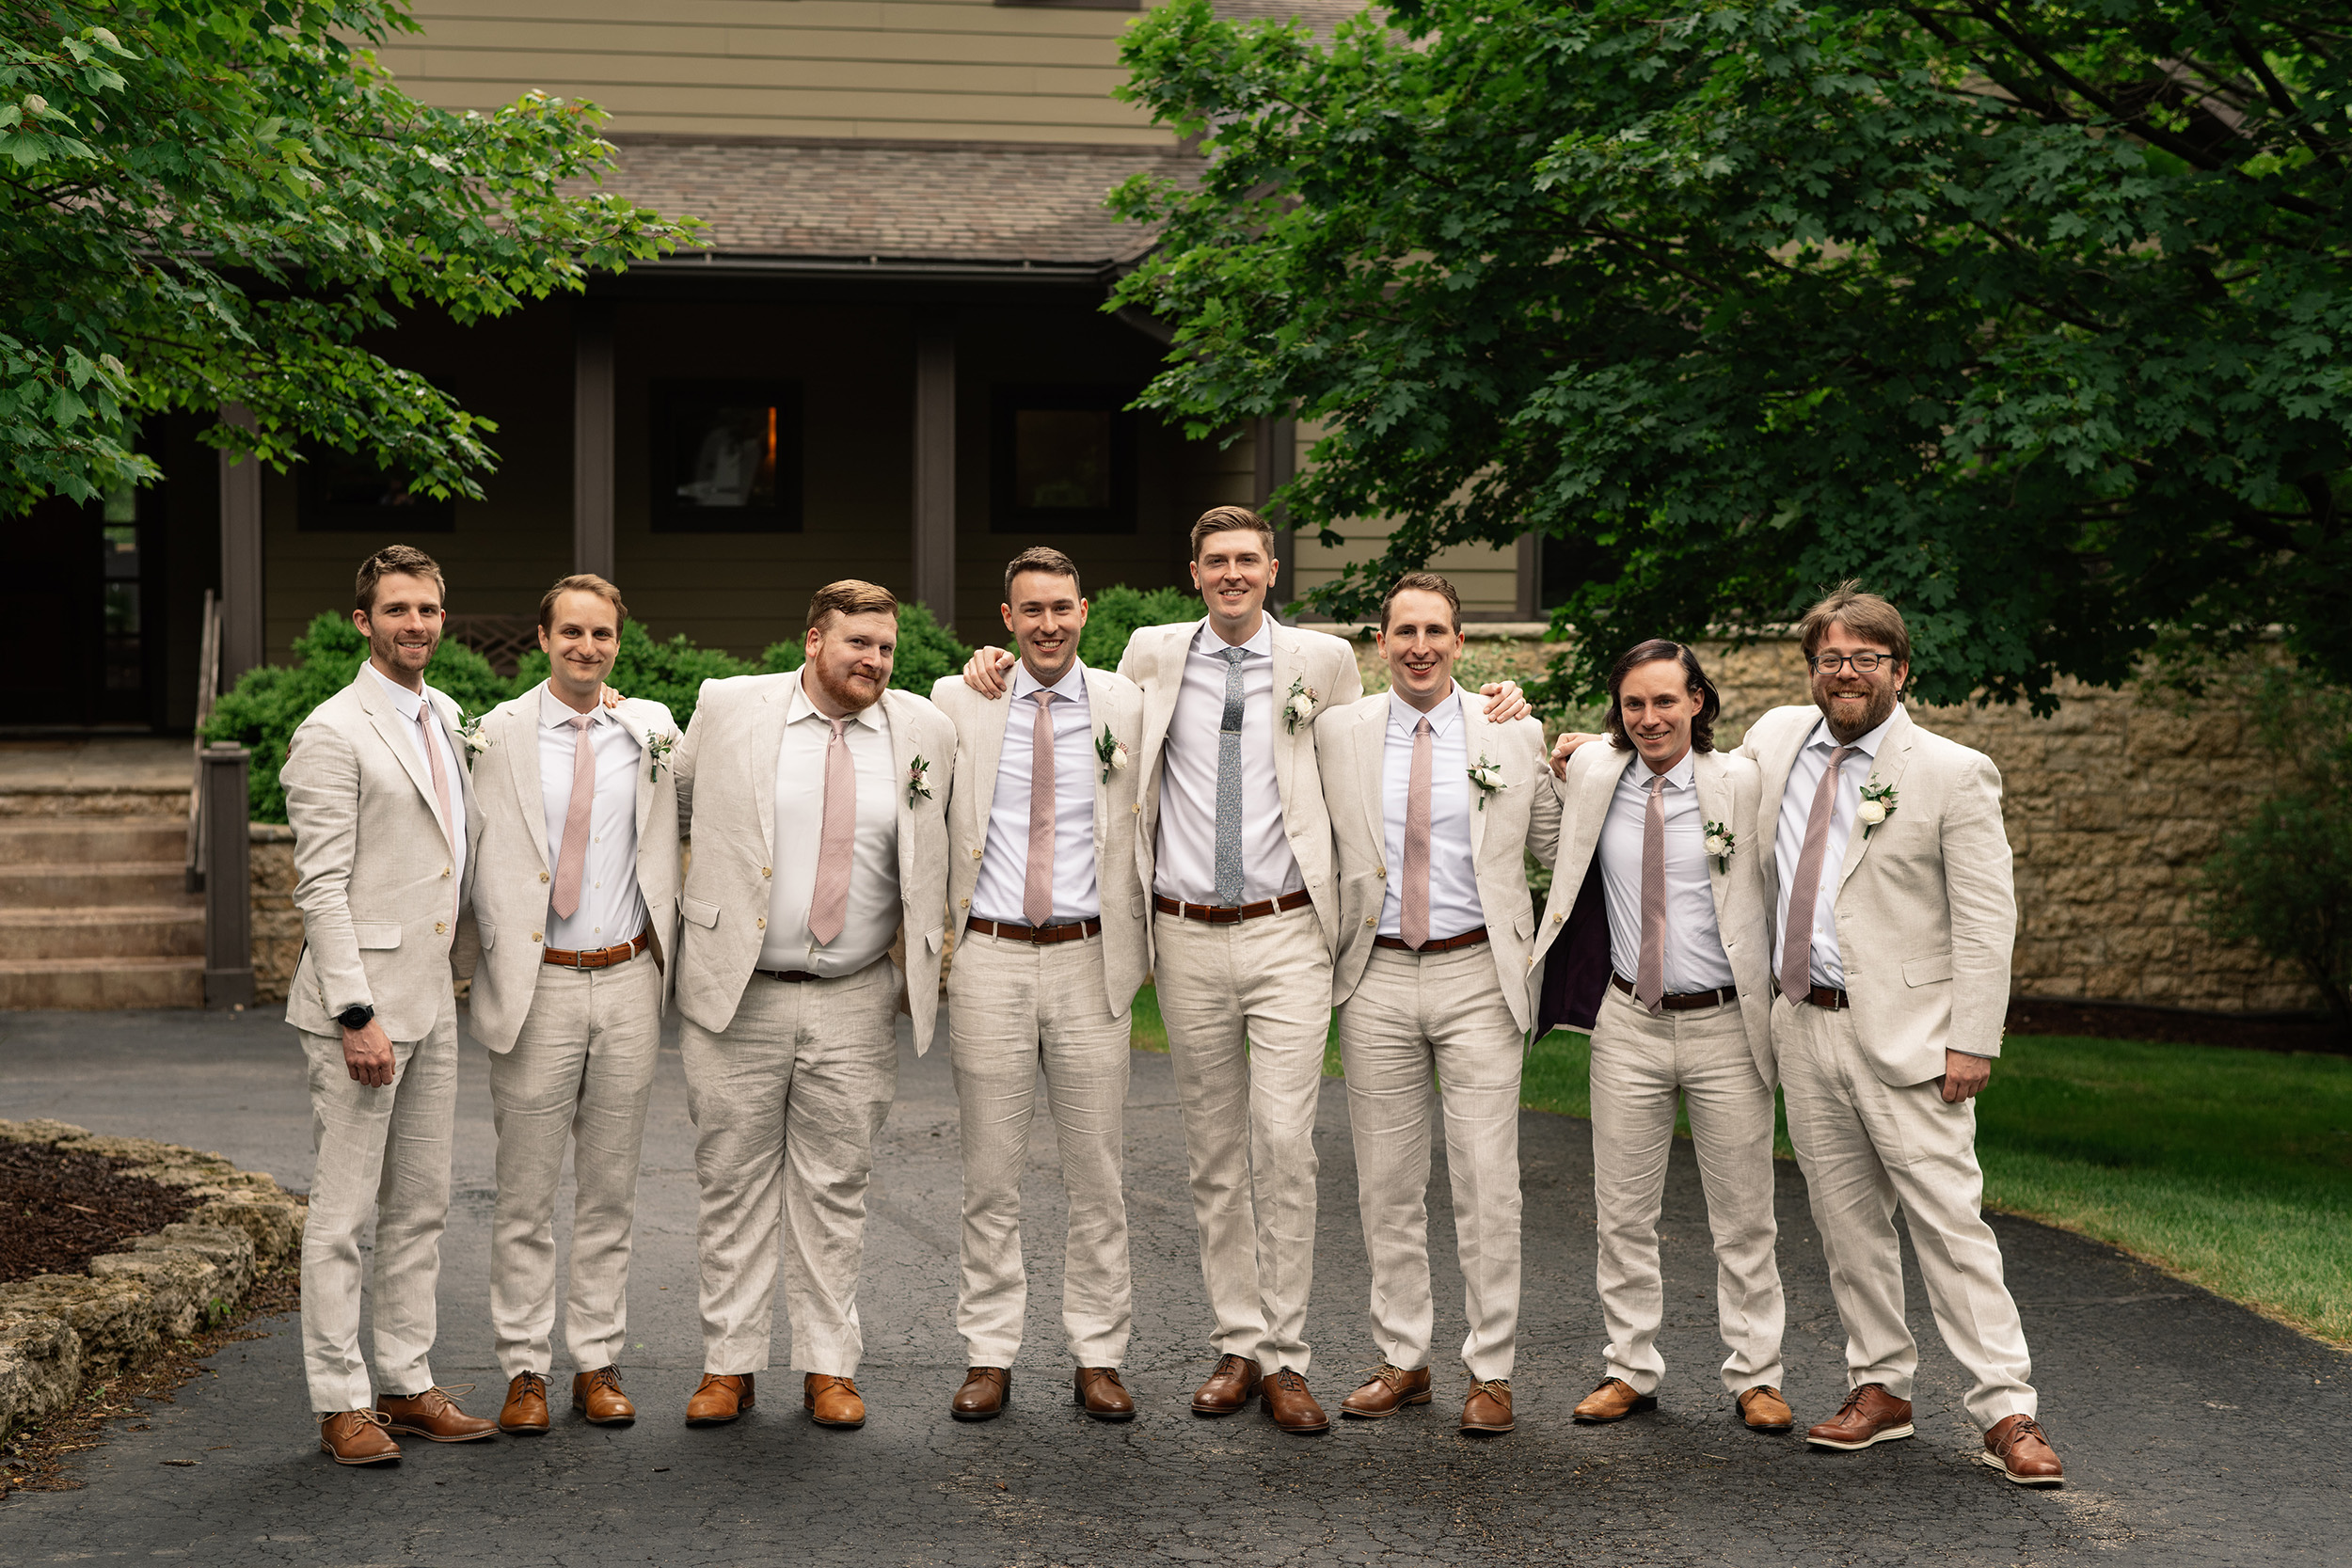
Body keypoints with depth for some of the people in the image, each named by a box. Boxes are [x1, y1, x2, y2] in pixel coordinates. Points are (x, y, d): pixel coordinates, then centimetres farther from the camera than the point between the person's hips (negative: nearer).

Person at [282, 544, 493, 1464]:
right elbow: (322, 888, -15)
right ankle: (342, 1404, 3)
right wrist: (357, 1015, -20)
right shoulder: (333, 734, -11)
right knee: (343, 1213, -3)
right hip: (362, 1003, -8)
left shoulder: (443, 718, 14)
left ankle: (408, 1385, 20)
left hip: (432, 999, 8)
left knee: (420, 1206, 12)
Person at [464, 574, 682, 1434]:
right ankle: (525, 1370, 9)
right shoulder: (498, 734, -2)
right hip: (539, 982, -3)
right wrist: (505, 958, -7)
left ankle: (599, 1364, 16)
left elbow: (667, 844, 19)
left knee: (610, 1189, 8)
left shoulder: (651, 728, 7)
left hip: (628, 979, 3)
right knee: (526, 1193, 1)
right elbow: (483, 858, -2)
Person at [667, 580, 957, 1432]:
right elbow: (678, 806, 14)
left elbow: (936, 855, 17)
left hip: (855, 1003, 1)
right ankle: (728, 1365, 14)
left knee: (834, 1190, 7)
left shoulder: (924, 731, 3)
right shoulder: (727, 707, -2)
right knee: (734, 1186, 5)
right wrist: (709, 878, 13)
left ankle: (830, 1368, 15)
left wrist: (936, 952, 15)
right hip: (737, 994, -1)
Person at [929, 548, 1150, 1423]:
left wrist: (1138, 949, 7)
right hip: (988, 958, 0)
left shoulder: (1126, 707, 4)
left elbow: (1149, 825, 12)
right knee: (991, 1175, 4)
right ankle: (989, 1358, 12)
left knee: (1097, 1174, 4)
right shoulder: (958, 702, 3)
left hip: (1089, 960, 1)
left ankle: (1098, 1359, 13)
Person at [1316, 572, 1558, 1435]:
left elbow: (1552, 848, 10)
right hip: (1376, 976, 2)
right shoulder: (1338, 732, 4)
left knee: (1487, 1182, -2)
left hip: (1477, 975, -1)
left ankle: (1491, 1371, 7)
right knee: (1386, 1182, 8)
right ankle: (1402, 1359, 19)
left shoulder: (1513, 735, 3)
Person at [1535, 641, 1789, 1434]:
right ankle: (1630, 1369, 20)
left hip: (1725, 1023, -3)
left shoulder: (1742, 783, -6)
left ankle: (1754, 1376, 17)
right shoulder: (1591, 776, 2)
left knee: (1743, 1217, 6)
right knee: (1622, 1211, 8)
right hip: (1628, 1021, 3)